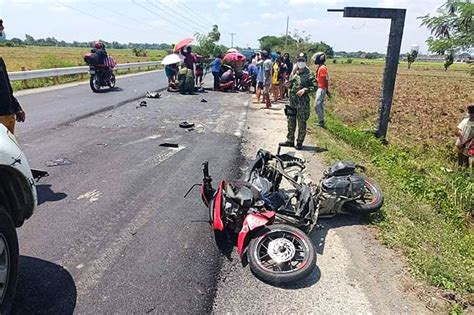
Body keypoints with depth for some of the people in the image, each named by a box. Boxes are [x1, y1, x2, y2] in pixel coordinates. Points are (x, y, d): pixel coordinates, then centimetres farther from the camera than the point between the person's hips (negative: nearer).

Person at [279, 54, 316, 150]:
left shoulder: (309, 75, -6)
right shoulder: (294, 73, 12)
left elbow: (314, 87, -10)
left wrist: (305, 89, -21)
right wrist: (288, 84, -1)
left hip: (303, 102, -6)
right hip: (292, 101, 6)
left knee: (301, 123, 1)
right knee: (291, 121, 12)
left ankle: (300, 142, 11)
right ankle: (290, 140, 24)